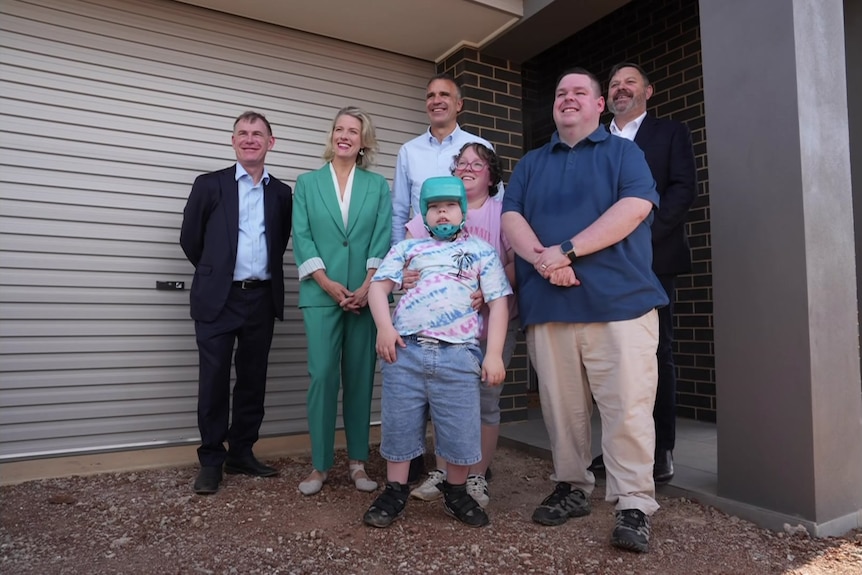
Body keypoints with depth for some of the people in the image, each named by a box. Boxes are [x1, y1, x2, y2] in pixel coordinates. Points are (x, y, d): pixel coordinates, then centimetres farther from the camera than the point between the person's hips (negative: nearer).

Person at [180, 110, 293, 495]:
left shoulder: (281, 193, 10)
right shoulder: (209, 184, 3)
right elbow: (190, 239, 7)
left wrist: (265, 274, 11)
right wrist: (214, 271, 13)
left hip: (262, 299, 3)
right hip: (218, 298, -2)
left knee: (253, 380, 9)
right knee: (214, 381, 1)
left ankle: (242, 453, 23)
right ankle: (211, 460, 14)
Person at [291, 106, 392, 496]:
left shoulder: (377, 185, 11)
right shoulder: (307, 182, 10)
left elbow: (383, 239, 2)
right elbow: (301, 237, 1)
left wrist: (368, 285, -11)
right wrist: (327, 283, -10)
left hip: (366, 294, 1)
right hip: (321, 293, -1)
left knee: (360, 377, 5)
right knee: (322, 376, -4)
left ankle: (357, 462, 16)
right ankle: (319, 465, 8)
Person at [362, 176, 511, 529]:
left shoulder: (482, 252, 12)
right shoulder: (407, 248, 15)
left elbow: (498, 303, 6)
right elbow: (378, 286, 7)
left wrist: (494, 354, -3)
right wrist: (384, 328, -10)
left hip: (458, 355, -1)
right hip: (405, 351, 1)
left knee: (461, 432, 5)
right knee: (399, 426, 8)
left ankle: (456, 494, 29)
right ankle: (395, 493, 27)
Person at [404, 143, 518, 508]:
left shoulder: (502, 212, -1)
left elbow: (519, 262, -11)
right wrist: (403, 273, -20)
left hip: (493, 321, -2)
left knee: (485, 399, 4)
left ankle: (476, 478, 18)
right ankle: (441, 472, 22)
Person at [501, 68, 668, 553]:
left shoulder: (624, 152, 11)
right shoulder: (531, 164, 21)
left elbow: (634, 207, -7)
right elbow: (511, 217, 7)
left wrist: (567, 250, -15)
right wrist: (541, 258, -14)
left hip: (619, 301, -3)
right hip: (548, 305, 3)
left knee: (627, 408, -5)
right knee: (561, 406, 8)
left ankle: (634, 506, 6)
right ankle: (572, 488, 23)